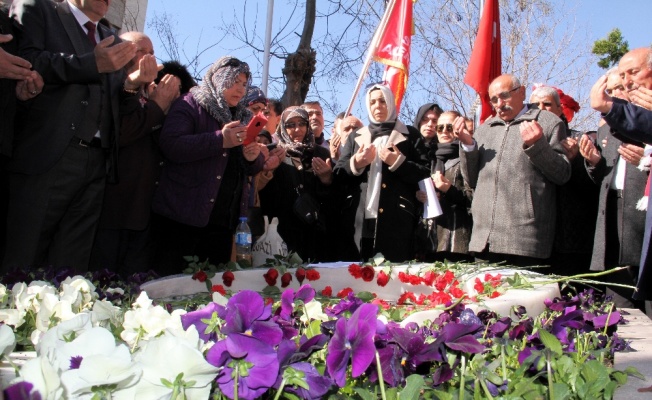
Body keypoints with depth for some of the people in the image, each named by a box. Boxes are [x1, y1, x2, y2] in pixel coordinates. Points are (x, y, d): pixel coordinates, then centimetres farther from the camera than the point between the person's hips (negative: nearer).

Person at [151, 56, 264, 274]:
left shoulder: (243, 116, 19)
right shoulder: (190, 104, 0)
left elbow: (253, 168, 21)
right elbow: (171, 146, -17)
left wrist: (254, 158, -3)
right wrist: (221, 140, -22)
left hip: (224, 221, 6)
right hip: (184, 217, -6)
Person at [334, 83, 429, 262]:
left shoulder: (410, 135, 10)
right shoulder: (355, 137, 20)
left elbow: (425, 174, 0)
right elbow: (339, 176, 13)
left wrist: (399, 162, -12)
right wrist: (355, 164, -5)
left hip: (397, 220, -3)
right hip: (361, 220, 3)